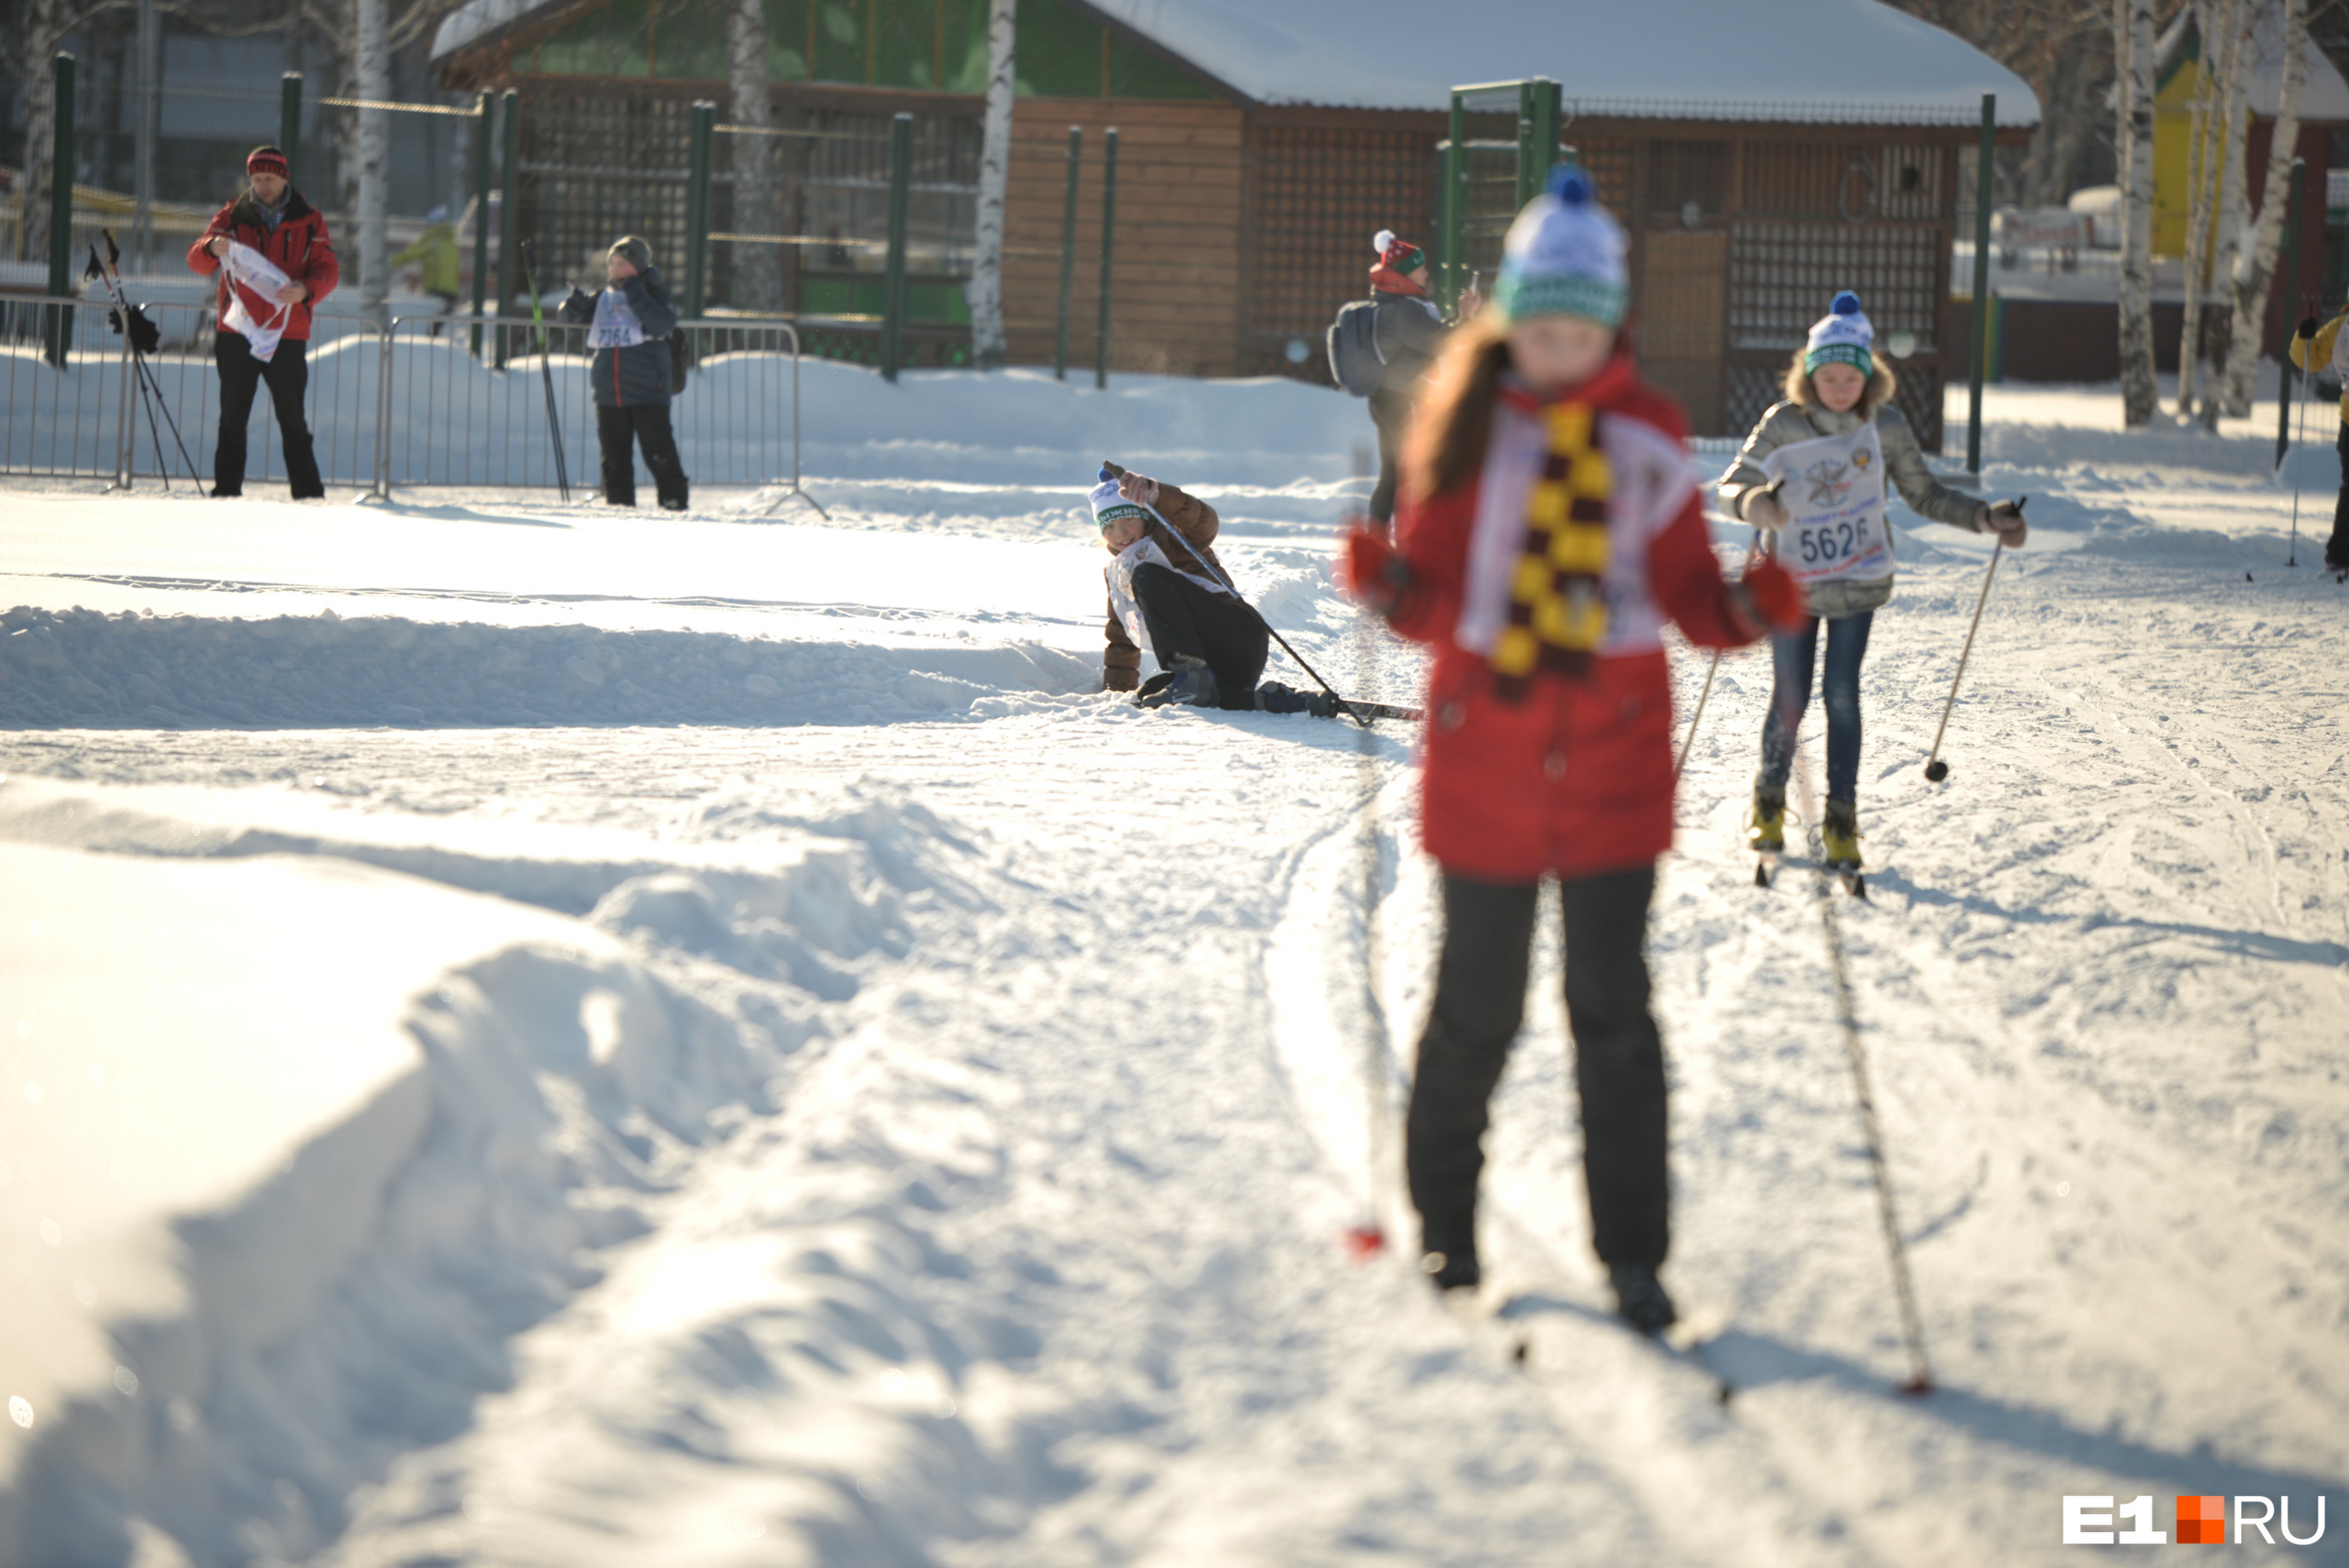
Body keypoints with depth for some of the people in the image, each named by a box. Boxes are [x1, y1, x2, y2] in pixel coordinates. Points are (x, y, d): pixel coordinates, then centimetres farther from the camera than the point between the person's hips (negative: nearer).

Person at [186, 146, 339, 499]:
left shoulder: (309, 221, 6)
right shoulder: (232, 217, 6)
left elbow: (329, 269, 2)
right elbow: (197, 261, 0)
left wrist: (306, 290, -20)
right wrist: (212, 248, -24)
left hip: (287, 335, -1)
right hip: (237, 333, 1)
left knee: (292, 417, -3)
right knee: (233, 416, 3)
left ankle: (308, 491, 0)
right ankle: (227, 487, 8)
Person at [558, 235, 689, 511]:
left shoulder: (654, 294, -1)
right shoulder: (603, 298, 12)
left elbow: (663, 324, -18)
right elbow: (573, 315, 14)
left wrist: (636, 297, -24)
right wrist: (575, 306, -9)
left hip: (647, 393, -5)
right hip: (608, 394, 5)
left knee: (658, 452, -5)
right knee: (614, 455, 9)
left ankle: (674, 502, -1)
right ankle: (618, 503, 17)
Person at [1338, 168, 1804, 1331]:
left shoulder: (1646, 436, 2)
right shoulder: (1467, 426, -1)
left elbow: (1685, 586, 5)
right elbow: (1432, 600, -1)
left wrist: (1747, 611, -15)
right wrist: (1386, 584, -22)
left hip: (1613, 754, 0)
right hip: (1485, 750, 0)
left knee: (1613, 1008, -3)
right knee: (1478, 1005, 8)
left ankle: (1633, 1256, 4)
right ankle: (1444, 1219, 29)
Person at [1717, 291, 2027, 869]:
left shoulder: (1886, 427, -5)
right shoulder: (1783, 425, -11)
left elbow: (1925, 494, 5)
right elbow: (1732, 486, -12)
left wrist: (1988, 518, -6)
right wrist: (1755, 505, -36)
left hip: (1858, 581, 1)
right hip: (1794, 583, -1)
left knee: (1842, 695, -4)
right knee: (1789, 701, 1)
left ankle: (1841, 819, 8)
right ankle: (1769, 803, 26)